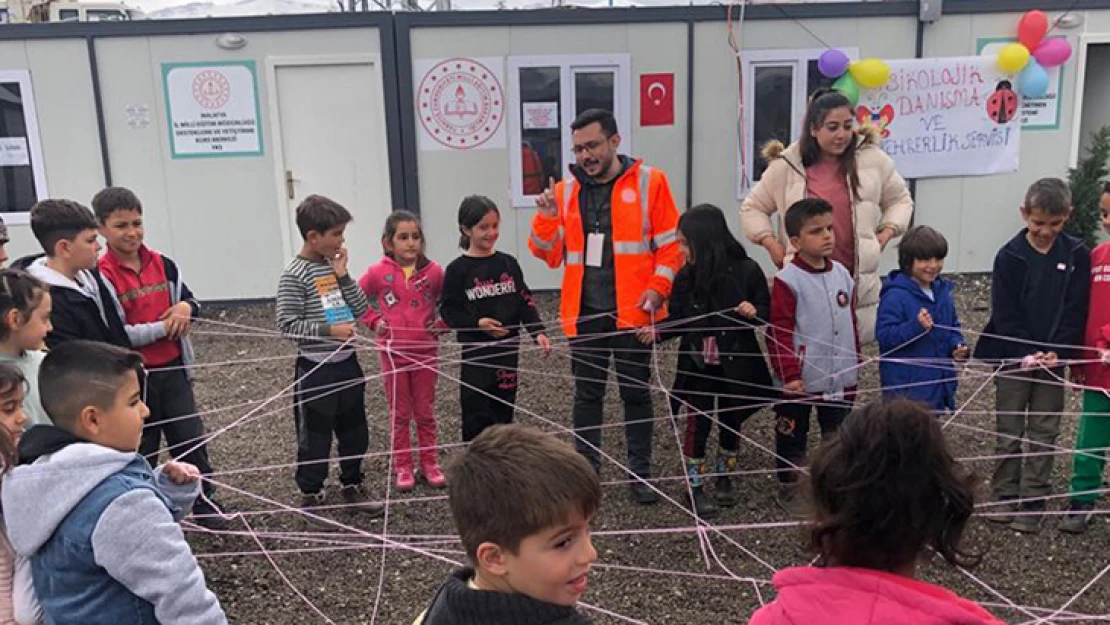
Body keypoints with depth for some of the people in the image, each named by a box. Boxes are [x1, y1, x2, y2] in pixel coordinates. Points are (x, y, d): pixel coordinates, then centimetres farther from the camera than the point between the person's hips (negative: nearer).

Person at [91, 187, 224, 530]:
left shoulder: (162, 264, 2)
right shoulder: (101, 276, -13)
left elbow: (190, 301, 12)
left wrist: (185, 307, -12)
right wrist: (164, 327, -17)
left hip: (172, 370, 4)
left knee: (192, 440, 10)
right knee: (141, 449, 12)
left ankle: (205, 504, 25)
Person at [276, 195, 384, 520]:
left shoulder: (334, 266, 6)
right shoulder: (294, 275, -14)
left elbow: (361, 309, 5)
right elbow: (287, 324, -16)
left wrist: (343, 276, -6)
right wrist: (328, 330, -21)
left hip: (347, 363, 7)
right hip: (315, 368, -7)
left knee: (355, 432, 16)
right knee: (315, 438, 6)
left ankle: (352, 488, 33)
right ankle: (310, 497, 23)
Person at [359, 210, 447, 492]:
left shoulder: (434, 271, -6)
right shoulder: (378, 273, -9)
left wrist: (444, 321, -6)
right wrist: (374, 321, -7)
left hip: (426, 351, 1)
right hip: (393, 353, -1)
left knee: (426, 412, 13)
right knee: (400, 413, 11)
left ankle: (430, 463, 25)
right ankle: (403, 467, 22)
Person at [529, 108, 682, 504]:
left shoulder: (649, 182, -2)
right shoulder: (565, 191, 6)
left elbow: (671, 243, -2)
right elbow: (549, 255, 6)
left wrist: (658, 288, -12)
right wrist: (546, 218, -11)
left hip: (633, 311, -3)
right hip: (584, 313, 3)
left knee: (636, 393, 8)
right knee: (587, 394, 12)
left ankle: (640, 473, 20)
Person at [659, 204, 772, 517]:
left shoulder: (746, 271, -11)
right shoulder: (685, 277, -4)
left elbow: (767, 312, -4)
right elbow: (679, 321, 3)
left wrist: (754, 313, -24)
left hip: (736, 364, -1)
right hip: (697, 365, 1)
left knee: (730, 422, 14)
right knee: (698, 424, 3)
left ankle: (725, 478, 34)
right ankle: (695, 487, 16)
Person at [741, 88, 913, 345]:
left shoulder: (872, 159, 4)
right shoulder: (786, 166, 0)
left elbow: (899, 199, 18)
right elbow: (753, 208, 11)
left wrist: (888, 231, 2)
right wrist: (771, 244, -1)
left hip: (859, 280, 2)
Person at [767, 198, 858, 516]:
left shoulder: (842, 274, 5)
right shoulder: (788, 280, -14)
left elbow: (851, 324, 14)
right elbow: (779, 333, -15)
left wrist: (854, 366, 16)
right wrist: (789, 374, -18)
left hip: (841, 378, 6)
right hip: (801, 380, -5)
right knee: (792, 439, 10)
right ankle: (789, 489, 26)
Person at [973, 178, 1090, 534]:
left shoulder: (1077, 255, -3)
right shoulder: (1009, 256, -7)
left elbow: (1075, 313, -5)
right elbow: (1004, 314, -9)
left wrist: (1055, 353, -17)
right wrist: (1025, 354, -18)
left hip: (1054, 360, 1)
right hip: (1013, 358, -1)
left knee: (1044, 434, 8)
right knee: (1008, 432, 8)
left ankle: (1033, 503, 17)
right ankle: (1005, 496, 20)